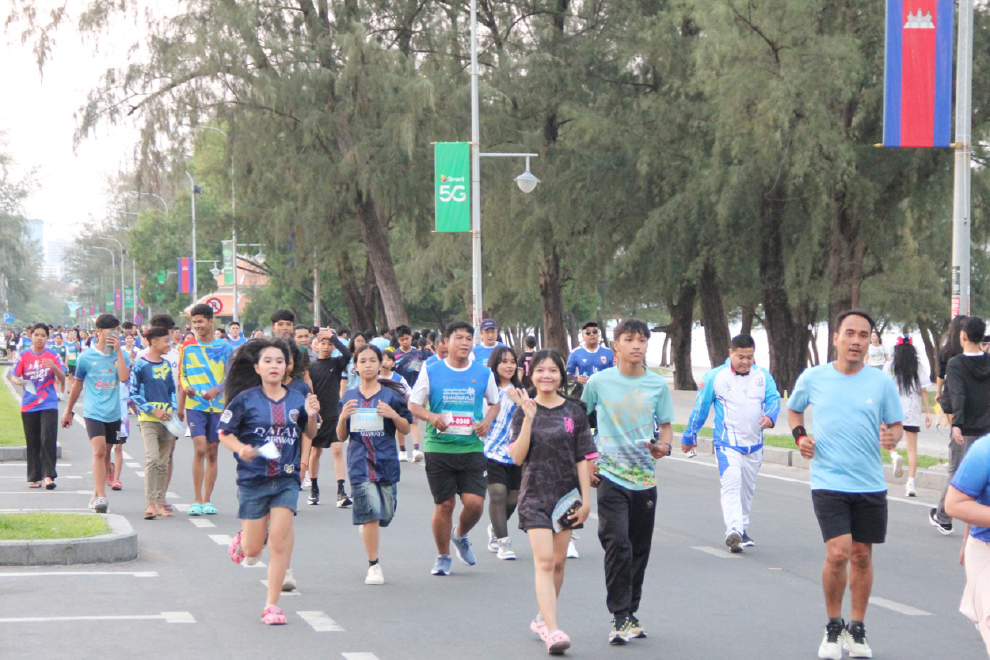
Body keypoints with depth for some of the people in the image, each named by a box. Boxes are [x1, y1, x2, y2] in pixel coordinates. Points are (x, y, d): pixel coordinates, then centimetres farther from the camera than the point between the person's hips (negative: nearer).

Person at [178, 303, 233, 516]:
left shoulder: (223, 347, 4)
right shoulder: (188, 349, 8)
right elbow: (182, 377, 14)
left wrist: (217, 390, -15)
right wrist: (185, 388, -3)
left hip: (218, 406, 1)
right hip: (195, 405, -1)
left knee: (212, 452, 5)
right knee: (200, 449, -13)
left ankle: (207, 500, 13)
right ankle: (197, 500, -8)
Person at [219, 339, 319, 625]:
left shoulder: (296, 399, 3)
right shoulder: (246, 399, -5)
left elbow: (309, 434, 17)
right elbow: (224, 432, 1)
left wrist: (311, 416, -4)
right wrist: (240, 449, -17)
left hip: (287, 479, 1)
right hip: (253, 480, -1)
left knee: (279, 541, -9)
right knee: (253, 549, 5)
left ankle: (272, 605, 1)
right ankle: (243, 538, 43)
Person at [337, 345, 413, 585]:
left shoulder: (392, 395, 4)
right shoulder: (349, 398, 8)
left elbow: (406, 429, 7)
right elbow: (341, 437, 11)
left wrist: (393, 415, -12)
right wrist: (343, 417, -8)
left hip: (386, 461, 1)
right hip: (360, 463, -1)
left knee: (384, 514, 4)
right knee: (371, 513, -13)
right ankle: (373, 566, -5)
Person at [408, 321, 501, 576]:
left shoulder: (483, 373, 5)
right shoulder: (431, 372, 0)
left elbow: (495, 403, 18)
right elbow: (413, 404, 5)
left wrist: (487, 421, -2)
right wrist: (431, 417, -15)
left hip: (472, 448, 1)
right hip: (439, 448, -1)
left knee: (475, 503, -8)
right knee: (444, 504, 2)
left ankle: (460, 536, 25)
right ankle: (443, 556, 21)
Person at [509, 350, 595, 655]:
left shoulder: (574, 412, 2)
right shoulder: (523, 411, -1)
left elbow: (582, 458, 3)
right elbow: (517, 457, -10)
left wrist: (586, 498, -2)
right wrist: (529, 418, -17)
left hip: (566, 494, 3)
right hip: (535, 495, -3)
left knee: (558, 562, 11)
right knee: (544, 561, -14)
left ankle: (543, 618, 30)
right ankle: (552, 630, -22)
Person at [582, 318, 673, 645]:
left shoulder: (658, 385, 4)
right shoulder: (598, 382, -1)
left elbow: (666, 426, 10)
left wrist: (663, 445, -12)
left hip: (645, 477, 3)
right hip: (611, 476, -3)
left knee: (640, 549, 10)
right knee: (617, 544, -14)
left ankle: (630, 612, 23)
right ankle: (619, 617, -8)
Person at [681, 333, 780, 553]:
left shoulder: (763, 376, 6)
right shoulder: (715, 377, -2)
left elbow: (773, 398, 0)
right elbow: (700, 408, 4)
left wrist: (770, 416, -24)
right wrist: (689, 437, 10)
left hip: (754, 445, 4)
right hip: (728, 444, -4)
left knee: (747, 489, 14)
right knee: (731, 485, -20)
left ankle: (742, 531, 27)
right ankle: (733, 531, -32)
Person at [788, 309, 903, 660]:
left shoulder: (882, 382, 0)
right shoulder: (812, 378, 0)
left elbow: (896, 424, 9)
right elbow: (794, 409, 19)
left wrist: (891, 437, -14)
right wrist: (799, 436, 0)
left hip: (870, 485, 2)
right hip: (828, 482, -2)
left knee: (862, 556, 8)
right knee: (837, 553, -14)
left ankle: (857, 629, 24)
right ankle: (833, 628, 6)